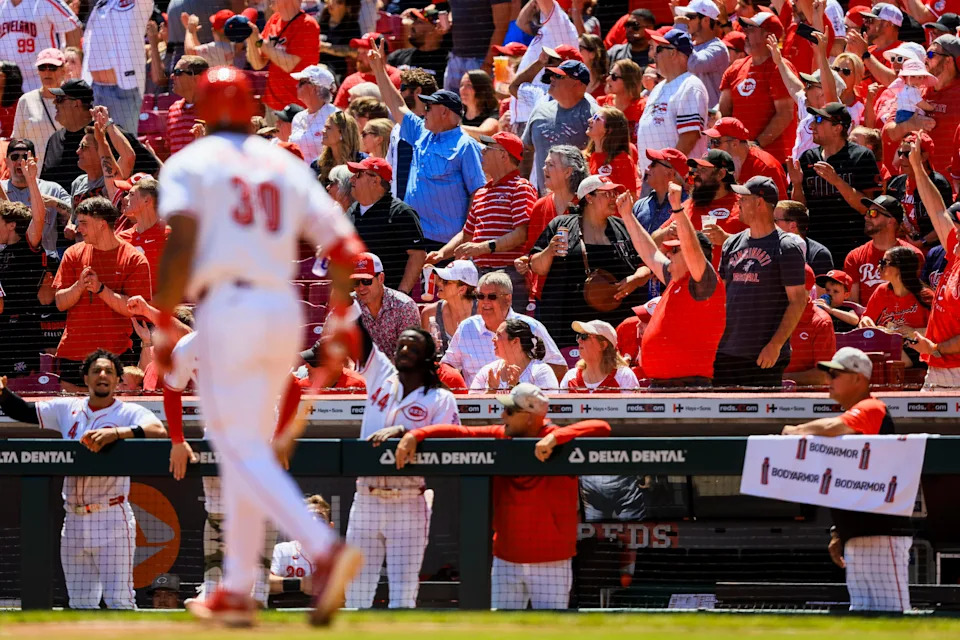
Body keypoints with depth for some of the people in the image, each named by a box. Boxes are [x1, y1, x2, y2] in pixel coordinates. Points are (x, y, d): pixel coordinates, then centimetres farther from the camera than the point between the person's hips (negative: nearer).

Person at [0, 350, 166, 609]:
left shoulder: (130, 413, -3)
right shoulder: (68, 409, 13)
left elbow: (158, 431, -21)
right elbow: (23, 411, 15)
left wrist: (115, 433, -34)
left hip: (111, 520, -5)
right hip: (74, 521, 5)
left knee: (119, 599, -9)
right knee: (80, 603, 10)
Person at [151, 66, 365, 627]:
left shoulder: (189, 165, 3)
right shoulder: (286, 166, 17)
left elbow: (181, 247, -13)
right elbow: (345, 247, 9)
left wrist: (162, 324, -8)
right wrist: (340, 317, 23)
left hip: (228, 310, -6)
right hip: (285, 312, 6)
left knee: (244, 453, -9)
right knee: (246, 448, 16)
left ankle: (325, 550, -32)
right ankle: (237, 592, 18)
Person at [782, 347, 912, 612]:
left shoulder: (872, 410, -9)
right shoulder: (849, 421, 20)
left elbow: (830, 429, -28)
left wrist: (797, 431, -9)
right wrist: (838, 534, 21)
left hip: (883, 533, -10)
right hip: (854, 538, 10)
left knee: (891, 610, -12)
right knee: (861, 612, 8)